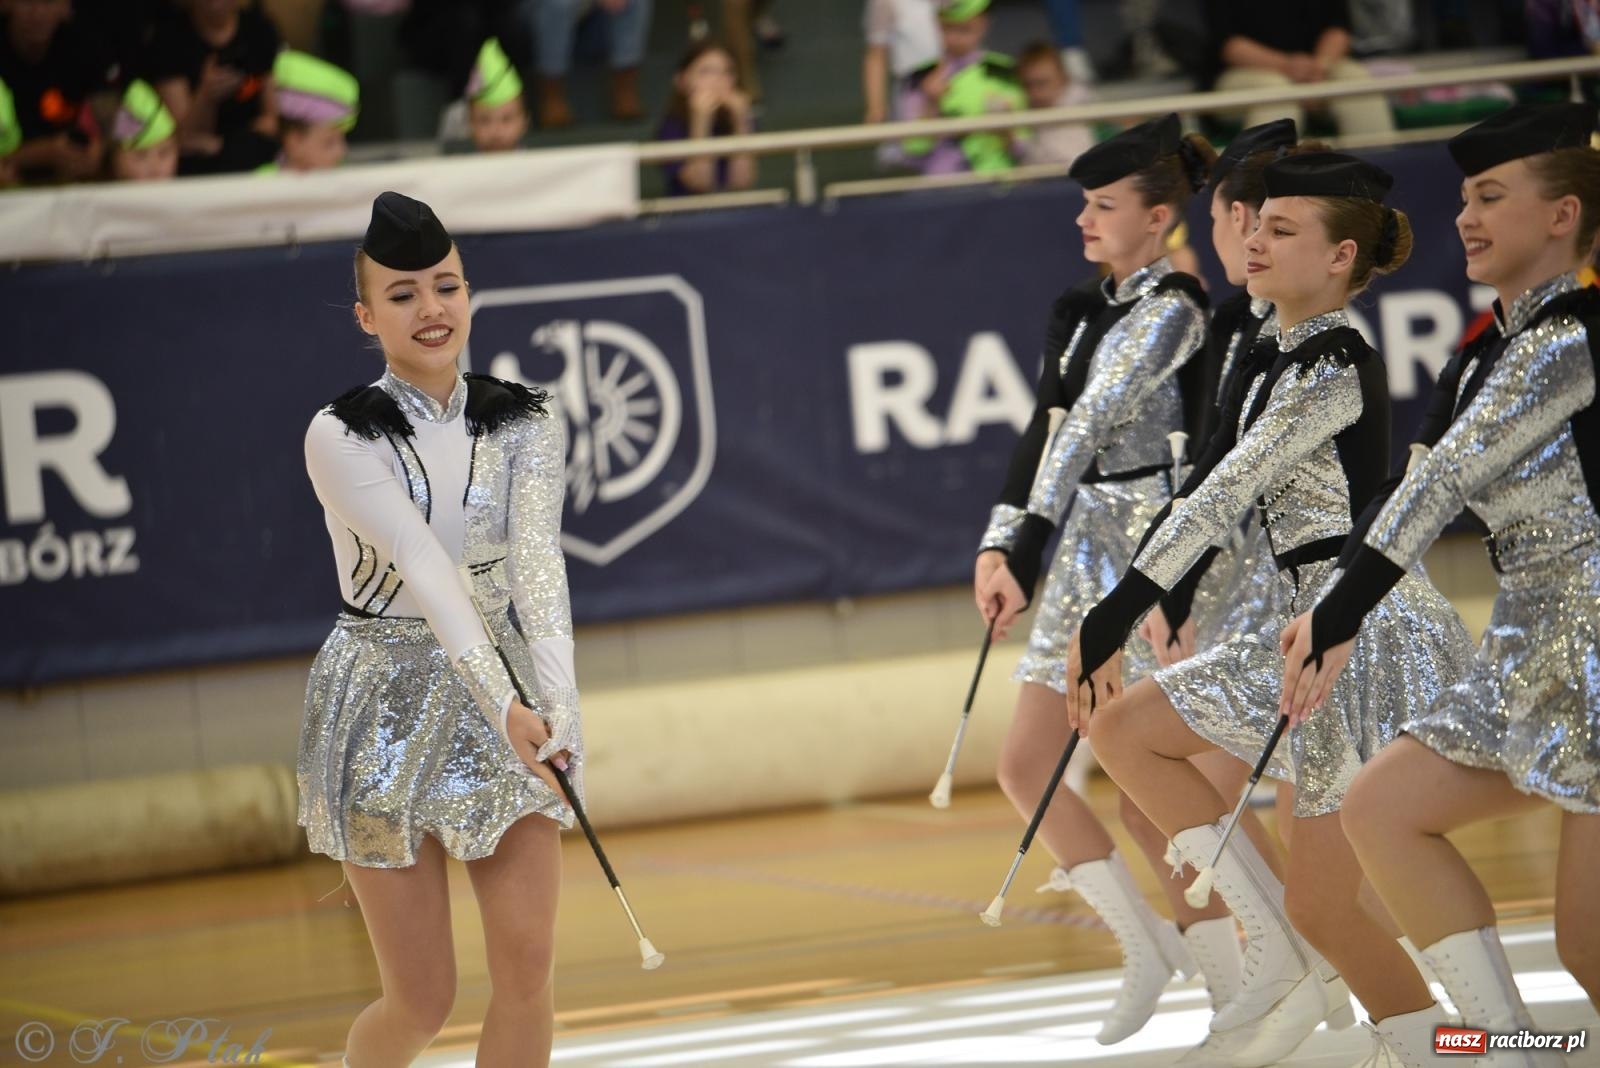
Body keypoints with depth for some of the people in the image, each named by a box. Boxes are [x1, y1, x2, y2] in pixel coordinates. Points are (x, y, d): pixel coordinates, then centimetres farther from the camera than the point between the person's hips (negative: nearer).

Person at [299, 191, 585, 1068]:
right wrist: (504, 707, -37)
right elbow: (425, 569, -25)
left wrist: (556, 703, -33)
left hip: (506, 697, 4)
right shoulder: (341, 437, -12)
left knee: (527, 962, -7)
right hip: (385, 710, -4)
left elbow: (536, 563, -16)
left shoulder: (524, 426, 0)